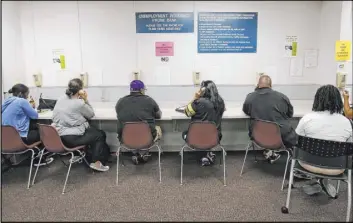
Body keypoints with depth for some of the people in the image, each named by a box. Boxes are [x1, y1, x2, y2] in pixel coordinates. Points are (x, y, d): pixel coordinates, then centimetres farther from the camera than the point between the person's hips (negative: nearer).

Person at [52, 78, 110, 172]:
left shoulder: (61, 99, 6)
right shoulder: (79, 103, -16)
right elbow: (91, 114, -2)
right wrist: (85, 100, -2)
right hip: (72, 138, -8)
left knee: (94, 131, 25)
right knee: (100, 135, 11)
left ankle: (91, 159, 32)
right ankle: (97, 163, 18)